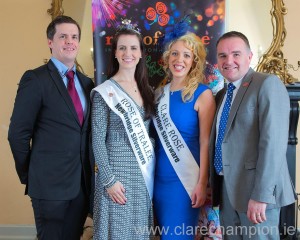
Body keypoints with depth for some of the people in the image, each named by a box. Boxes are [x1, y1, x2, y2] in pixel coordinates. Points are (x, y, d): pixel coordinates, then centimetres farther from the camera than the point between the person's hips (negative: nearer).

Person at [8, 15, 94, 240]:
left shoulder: (87, 82, 10)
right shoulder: (35, 78, -10)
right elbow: (18, 133, -10)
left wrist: (87, 171, 9)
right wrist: (29, 175, -3)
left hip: (82, 181, 6)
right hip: (50, 182, -6)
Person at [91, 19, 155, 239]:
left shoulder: (146, 89, 8)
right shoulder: (104, 92, -9)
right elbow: (97, 140, -10)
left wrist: (153, 170, 7)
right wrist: (109, 180, -15)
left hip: (144, 173, 5)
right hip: (117, 172, -5)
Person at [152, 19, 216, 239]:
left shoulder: (203, 94, -8)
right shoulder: (160, 93, 7)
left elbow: (205, 142, -10)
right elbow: (158, 138, 12)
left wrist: (202, 183, -14)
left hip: (186, 178, -5)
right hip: (159, 177, 5)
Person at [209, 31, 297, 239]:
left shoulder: (268, 84, -10)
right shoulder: (222, 95, 16)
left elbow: (273, 142, -19)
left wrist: (260, 195, -24)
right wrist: (214, 186, 11)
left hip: (256, 190, -7)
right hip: (226, 189, 7)